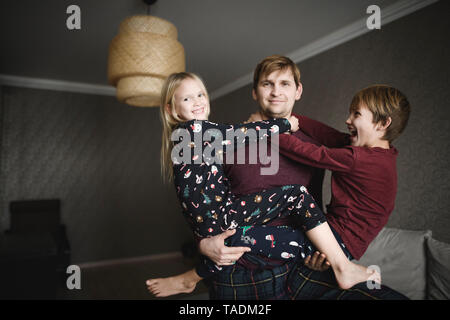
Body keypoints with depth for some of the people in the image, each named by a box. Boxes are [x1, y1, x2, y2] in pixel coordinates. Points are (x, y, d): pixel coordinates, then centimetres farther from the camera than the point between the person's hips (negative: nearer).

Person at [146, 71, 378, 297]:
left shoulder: (184, 133, 18)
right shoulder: (193, 128, -10)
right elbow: (241, 132, -12)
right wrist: (287, 123, 1)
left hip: (209, 222, 10)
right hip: (216, 221, -9)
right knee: (295, 193, -11)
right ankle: (342, 267, -6)